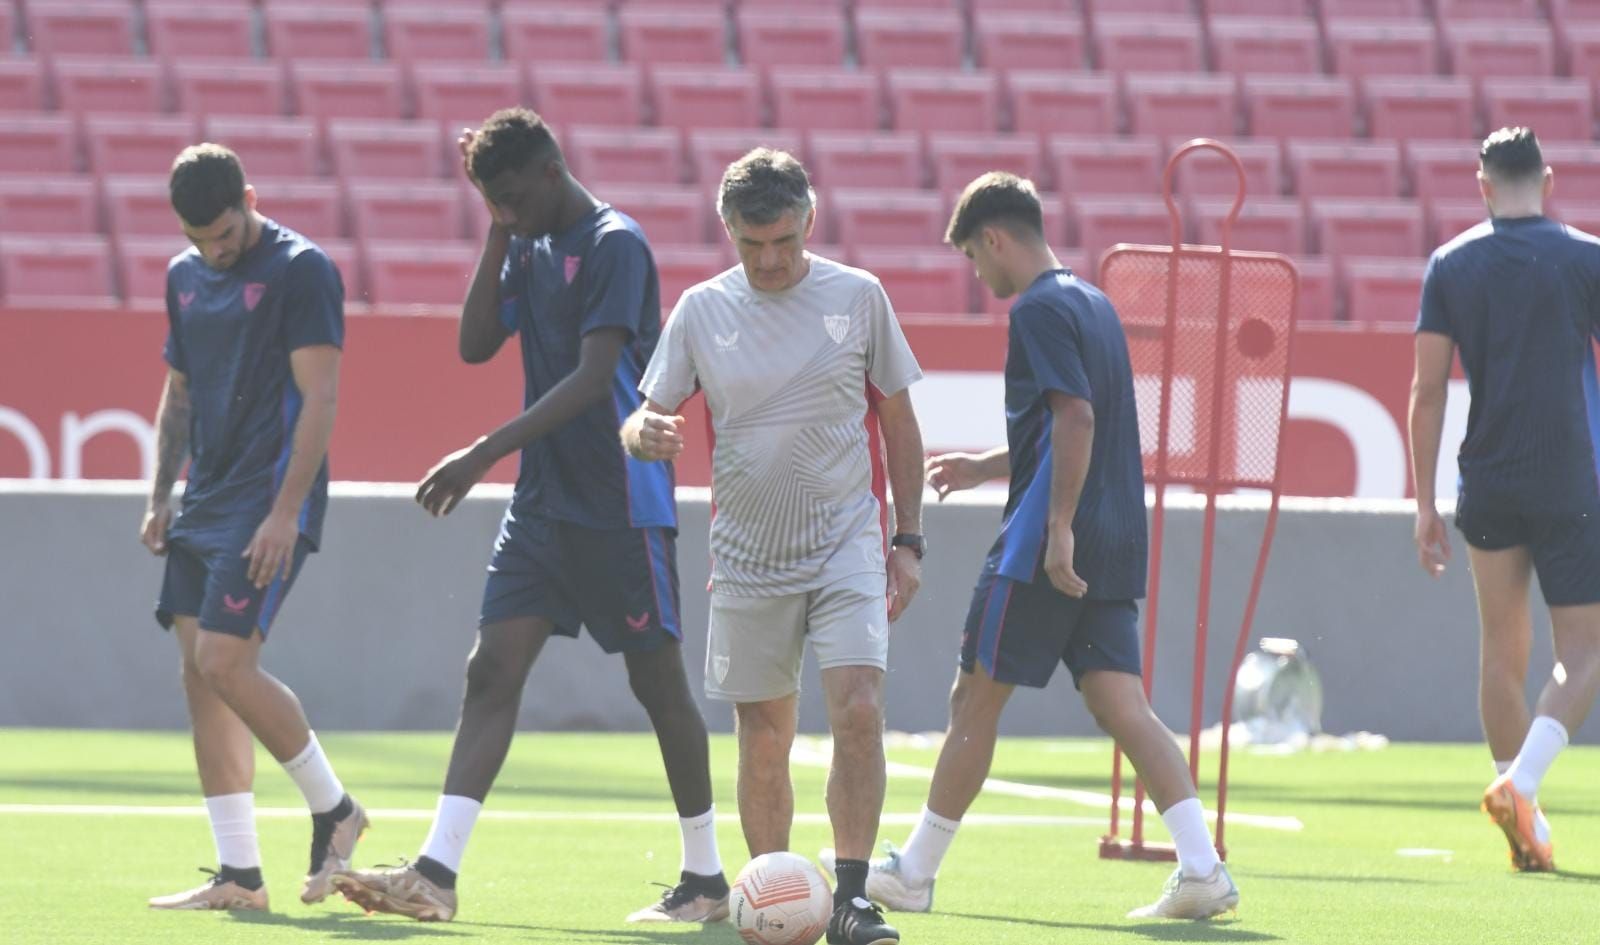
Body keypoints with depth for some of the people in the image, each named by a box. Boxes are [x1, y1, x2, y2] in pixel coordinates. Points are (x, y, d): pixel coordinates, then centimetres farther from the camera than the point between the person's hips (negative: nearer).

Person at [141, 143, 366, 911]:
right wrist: (161, 497, 14)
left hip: (269, 504, -8)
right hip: (206, 503, 8)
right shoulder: (186, 277, 14)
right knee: (200, 676, 2)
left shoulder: (300, 271, -9)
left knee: (225, 664, -16)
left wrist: (285, 511, -20)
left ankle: (333, 810, 4)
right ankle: (237, 875, 5)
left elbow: (319, 396, -14)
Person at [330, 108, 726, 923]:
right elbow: (476, 344, 10)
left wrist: (487, 452, -28)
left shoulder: (615, 246, -14)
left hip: (620, 509, -7)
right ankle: (436, 873, -12)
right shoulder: (530, 248, 12)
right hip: (542, 504, 7)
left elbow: (593, 376, -22)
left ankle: (705, 878, 15)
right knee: (491, 672, -4)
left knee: (657, 682, 3)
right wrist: (499, 237, 2)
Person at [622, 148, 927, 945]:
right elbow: (647, 419, 4)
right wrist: (646, 433, -22)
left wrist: (908, 541, 4)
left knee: (858, 710, -17)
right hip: (748, 557, 1)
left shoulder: (857, 296, 0)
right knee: (763, 740, 5)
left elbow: (898, 422, 7)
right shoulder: (702, 310, 1)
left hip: (847, 542, -1)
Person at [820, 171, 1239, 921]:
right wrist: (985, 467, 32)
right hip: (1114, 549, 8)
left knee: (975, 699, 2)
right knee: (1120, 703, 1)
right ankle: (1202, 868, -13)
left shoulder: (1039, 310, -10)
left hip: (1043, 548, -8)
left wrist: (1059, 528, -24)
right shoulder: (1093, 304, 19)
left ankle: (913, 873, 10)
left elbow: (1076, 417, -21)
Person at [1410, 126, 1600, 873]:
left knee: (1502, 653, 11)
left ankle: (1526, 829, 12)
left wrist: (1425, 504, 6)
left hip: (1486, 485, 3)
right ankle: (1521, 781, -21)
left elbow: (1427, 391, 1)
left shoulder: (1451, 265, 3)